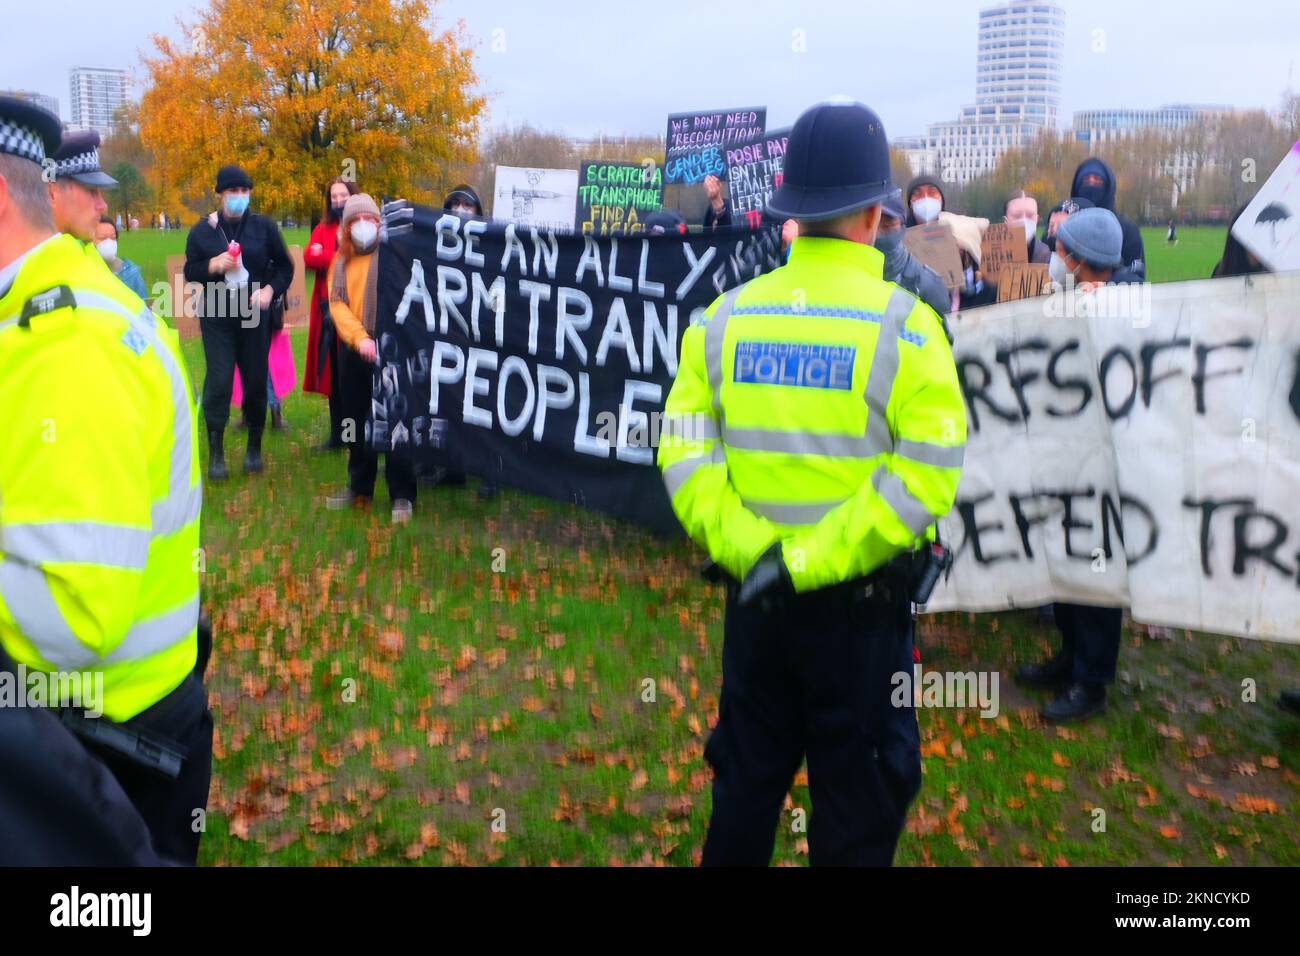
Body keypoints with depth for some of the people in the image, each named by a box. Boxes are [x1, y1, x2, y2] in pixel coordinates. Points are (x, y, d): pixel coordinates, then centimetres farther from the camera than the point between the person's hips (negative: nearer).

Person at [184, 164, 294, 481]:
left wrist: (270, 290, -11)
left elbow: (285, 266, 7)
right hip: (216, 316, -1)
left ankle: (254, 448, 20)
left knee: (256, 381, 5)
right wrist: (212, 266, -15)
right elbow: (189, 271, 5)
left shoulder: (264, 227, 1)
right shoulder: (202, 230, 1)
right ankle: (215, 454, 0)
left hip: (255, 315, 1)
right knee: (218, 382, -7)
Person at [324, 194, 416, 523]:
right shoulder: (341, 260, 15)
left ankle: (402, 496, -4)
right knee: (356, 420, 14)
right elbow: (337, 303, 4)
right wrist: (358, 337, -12)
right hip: (351, 348, 6)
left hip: (388, 348, -6)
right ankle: (359, 487, 27)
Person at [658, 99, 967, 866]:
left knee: (746, 782, 20)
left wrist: (744, 545, -10)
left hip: (755, 594, 4)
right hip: (861, 601, -3)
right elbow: (925, 476, -18)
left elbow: (685, 448, -6)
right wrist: (815, 560, -17)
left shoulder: (729, 315, 0)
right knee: (857, 802, 12)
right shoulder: (903, 322, -10)